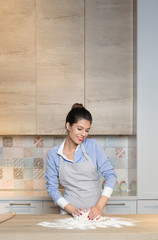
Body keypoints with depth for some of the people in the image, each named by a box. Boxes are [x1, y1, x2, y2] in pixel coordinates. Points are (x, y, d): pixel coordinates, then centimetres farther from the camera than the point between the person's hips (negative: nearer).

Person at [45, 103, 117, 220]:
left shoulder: (93, 146, 0)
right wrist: (72, 209, -10)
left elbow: (110, 175, -1)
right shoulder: (53, 154, 1)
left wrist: (99, 207, -10)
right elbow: (52, 187, 3)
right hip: (69, 213, 0)